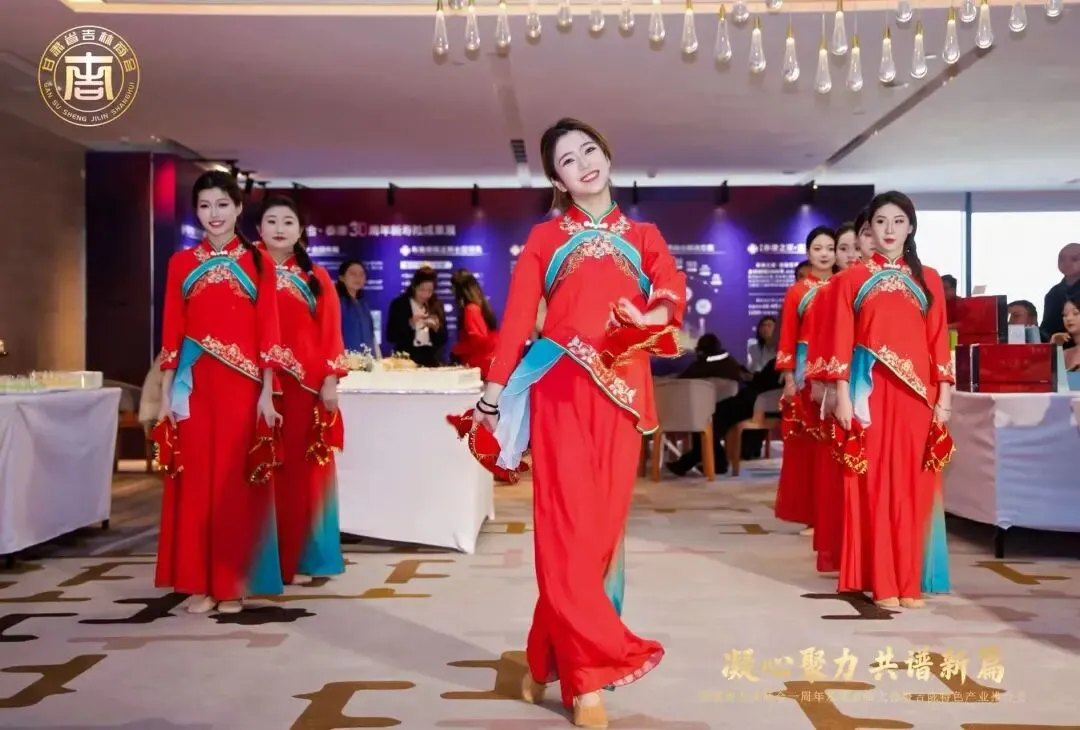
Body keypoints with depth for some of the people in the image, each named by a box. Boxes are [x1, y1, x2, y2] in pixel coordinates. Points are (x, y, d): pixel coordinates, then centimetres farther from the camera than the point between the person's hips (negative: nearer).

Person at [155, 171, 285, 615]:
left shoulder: (258, 262, 5)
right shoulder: (181, 263, 9)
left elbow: (268, 329, 1)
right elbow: (171, 331, 6)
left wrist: (267, 393, -4)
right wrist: (165, 392, 2)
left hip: (242, 383, -1)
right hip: (195, 382, 1)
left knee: (236, 478, 2)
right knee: (196, 477, 3)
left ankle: (232, 583, 11)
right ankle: (199, 583, 12)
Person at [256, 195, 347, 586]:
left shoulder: (316, 278, 11)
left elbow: (330, 332, 6)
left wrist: (330, 380, -3)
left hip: (306, 384, 1)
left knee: (300, 470, 5)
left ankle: (297, 559, 14)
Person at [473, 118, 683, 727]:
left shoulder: (643, 236, 18)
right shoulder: (545, 238, 12)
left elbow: (675, 291, 2)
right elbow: (517, 315, 3)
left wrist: (651, 316, -21)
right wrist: (495, 387, -7)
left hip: (621, 390, 2)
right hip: (561, 387, -2)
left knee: (604, 522, 2)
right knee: (567, 523, -7)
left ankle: (552, 656, 16)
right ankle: (587, 671, 0)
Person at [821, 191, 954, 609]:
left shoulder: (928, 280, 11)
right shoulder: (853, 280, 5)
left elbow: (939, 341, 7)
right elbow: (842, 341, 0)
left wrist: (944, 395, 1)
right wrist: (843, 396, -7)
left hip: (916, 393, 2)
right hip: (870, 392, -2)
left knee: (912, 484, 3)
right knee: (874, 482, -1)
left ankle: (909, 582, 12)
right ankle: (882, 583, 5)